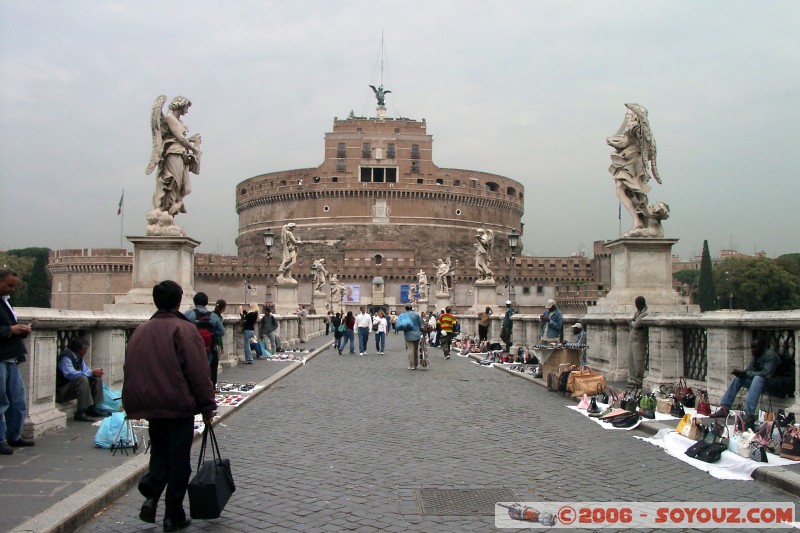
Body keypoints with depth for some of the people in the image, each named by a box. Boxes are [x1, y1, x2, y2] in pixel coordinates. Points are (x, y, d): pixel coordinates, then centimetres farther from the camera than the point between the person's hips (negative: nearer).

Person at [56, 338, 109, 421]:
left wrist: (94, 372, -11)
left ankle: (92, 408, 3)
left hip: (74, 384, 10)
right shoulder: (66, 357, -22)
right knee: (82, 379, -32)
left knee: (97, 378, 5)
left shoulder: (79, 357, 5)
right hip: (61, 391, -10)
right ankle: (80, 414, -31)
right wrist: (91, 372, -32)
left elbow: (85, 370, 13)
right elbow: (70, 374, -36)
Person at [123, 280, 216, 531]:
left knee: (159, 452, 22)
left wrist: (137, 404, 21)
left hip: (148, 405, 5)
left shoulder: (140, 331, 7)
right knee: (178, 460, 6)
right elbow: (199, 372, -15)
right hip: (179, 406, -5)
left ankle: (151, 494, 0)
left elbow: (130, 369, 12)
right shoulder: (184, 329, -12)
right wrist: (207, 406, -7)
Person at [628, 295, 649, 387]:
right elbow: (632, 324, 16)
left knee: (638, 361, -5)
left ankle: (638, 381, 2)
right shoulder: (637, 312, 16)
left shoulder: (645, 314, -14)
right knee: (631, 360, 11)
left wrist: (632, 323, 2)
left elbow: (636, 325, -18)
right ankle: (632, 379, 18)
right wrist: (633, 323, -4)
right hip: (632, 340, 9)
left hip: (639, 341, -9)